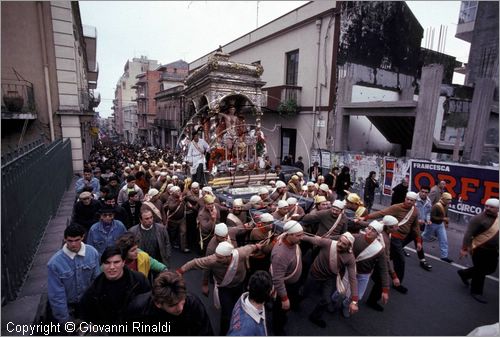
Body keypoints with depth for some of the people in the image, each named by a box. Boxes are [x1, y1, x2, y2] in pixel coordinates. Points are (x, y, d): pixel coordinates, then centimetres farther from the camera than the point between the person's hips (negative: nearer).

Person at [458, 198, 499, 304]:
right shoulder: (478, 218, -20)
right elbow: (468, 234, -22)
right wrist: (464, 249, -24)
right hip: (481, 250, -8)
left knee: (490, 269, 20)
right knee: (480, 271, 4)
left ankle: (464, 273, 37)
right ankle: (476, 292, 23)